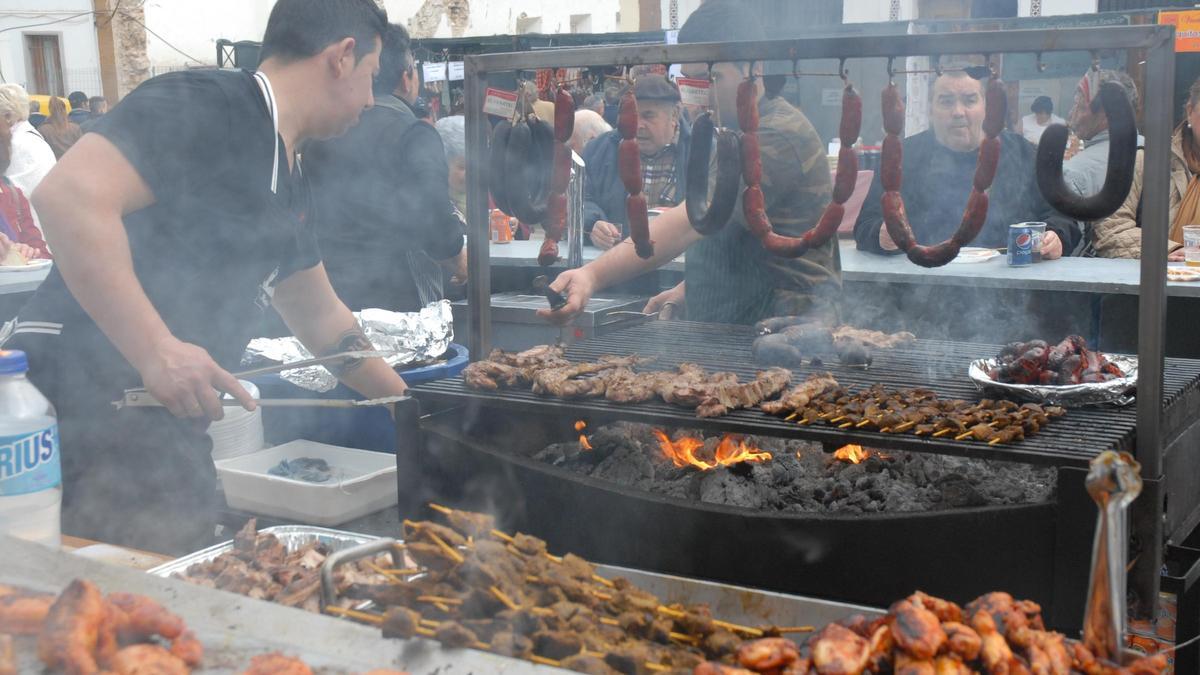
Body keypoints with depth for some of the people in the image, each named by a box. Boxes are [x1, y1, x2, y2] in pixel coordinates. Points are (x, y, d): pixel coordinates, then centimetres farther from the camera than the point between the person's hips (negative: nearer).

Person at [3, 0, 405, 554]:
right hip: (84, 402, -9)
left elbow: (321, 317, 28)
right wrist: (156, 349, -28)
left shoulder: (288, 181, 17)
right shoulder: (204, 105, -12)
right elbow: (69, 195, -25)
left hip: (168, 429, 9)